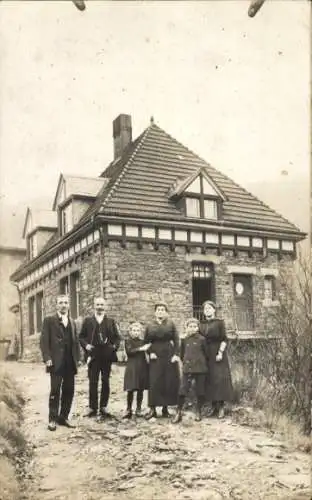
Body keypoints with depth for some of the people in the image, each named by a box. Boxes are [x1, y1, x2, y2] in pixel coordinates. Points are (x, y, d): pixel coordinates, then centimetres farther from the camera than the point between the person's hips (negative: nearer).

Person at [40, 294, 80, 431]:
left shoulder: (72, 322, 17)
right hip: (56, 363, -5)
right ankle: (52, 419, 7)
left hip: (70, 363, 5)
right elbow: (44, 341, -5)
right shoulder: (49, 320, 1)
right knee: (55, 391, -2)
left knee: (69, 391, 6)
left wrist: (77, 358, 8)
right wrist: (47, 358, -15)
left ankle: (63, 417, 17)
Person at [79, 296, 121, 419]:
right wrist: (86, 345, -9)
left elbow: (117, 337, 11)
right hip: (93, 356, -1)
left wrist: (115, 346, -6)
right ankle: (93, 408, 10)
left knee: (105, 382, 6)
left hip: (107, 356, 1)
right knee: (93, 382, 2)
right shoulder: (87, 320, 8)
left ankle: (103, 407, 16)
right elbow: (81, 336, 7)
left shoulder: (111, 321, 11)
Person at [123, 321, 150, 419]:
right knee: (130, 390, -4)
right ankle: (129, 410, 5)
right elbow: (129, 352, -13)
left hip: (142, 367, 3)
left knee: (140, 389, 5)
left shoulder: (143, 342, 12)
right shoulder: (128, 341, 2)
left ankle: (138, 409, 15)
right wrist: (140, 349, -20)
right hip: (132, 367, -3)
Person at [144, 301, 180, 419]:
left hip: (169, 355, 0)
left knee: (169, 381, 2)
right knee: (154, 382, -4)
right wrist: (150, 352, -6)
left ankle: (165, 408, 13)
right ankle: (152, 408, 0)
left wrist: (176, 354, -10)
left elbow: (176, 340, 0)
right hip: (155, 357, 0)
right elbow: (146, 342, 10)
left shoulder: (171, 324, 4)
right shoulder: (150, 326, 8)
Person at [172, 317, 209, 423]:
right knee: (182, 390, -5)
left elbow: (206, 354, 6)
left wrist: (203, 365, 10)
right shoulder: (184, 340, 5)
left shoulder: (201, 339, -2)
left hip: (200, 368, -1)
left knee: (200, 391, 5)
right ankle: (178, 413, 2)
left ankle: (198, 412, 20)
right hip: (187, 368, 1)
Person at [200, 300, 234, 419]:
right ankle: (214, 406, 11)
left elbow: (224, 339, -7)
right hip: (206, 355, 4)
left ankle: (221, 407, -2)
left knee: (219, 379, -6)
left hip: (217, 353, -4)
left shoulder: (219, 322, -3)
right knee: (209, 380, 4)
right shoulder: (201, 324, 10)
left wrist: (220, 352, -16)